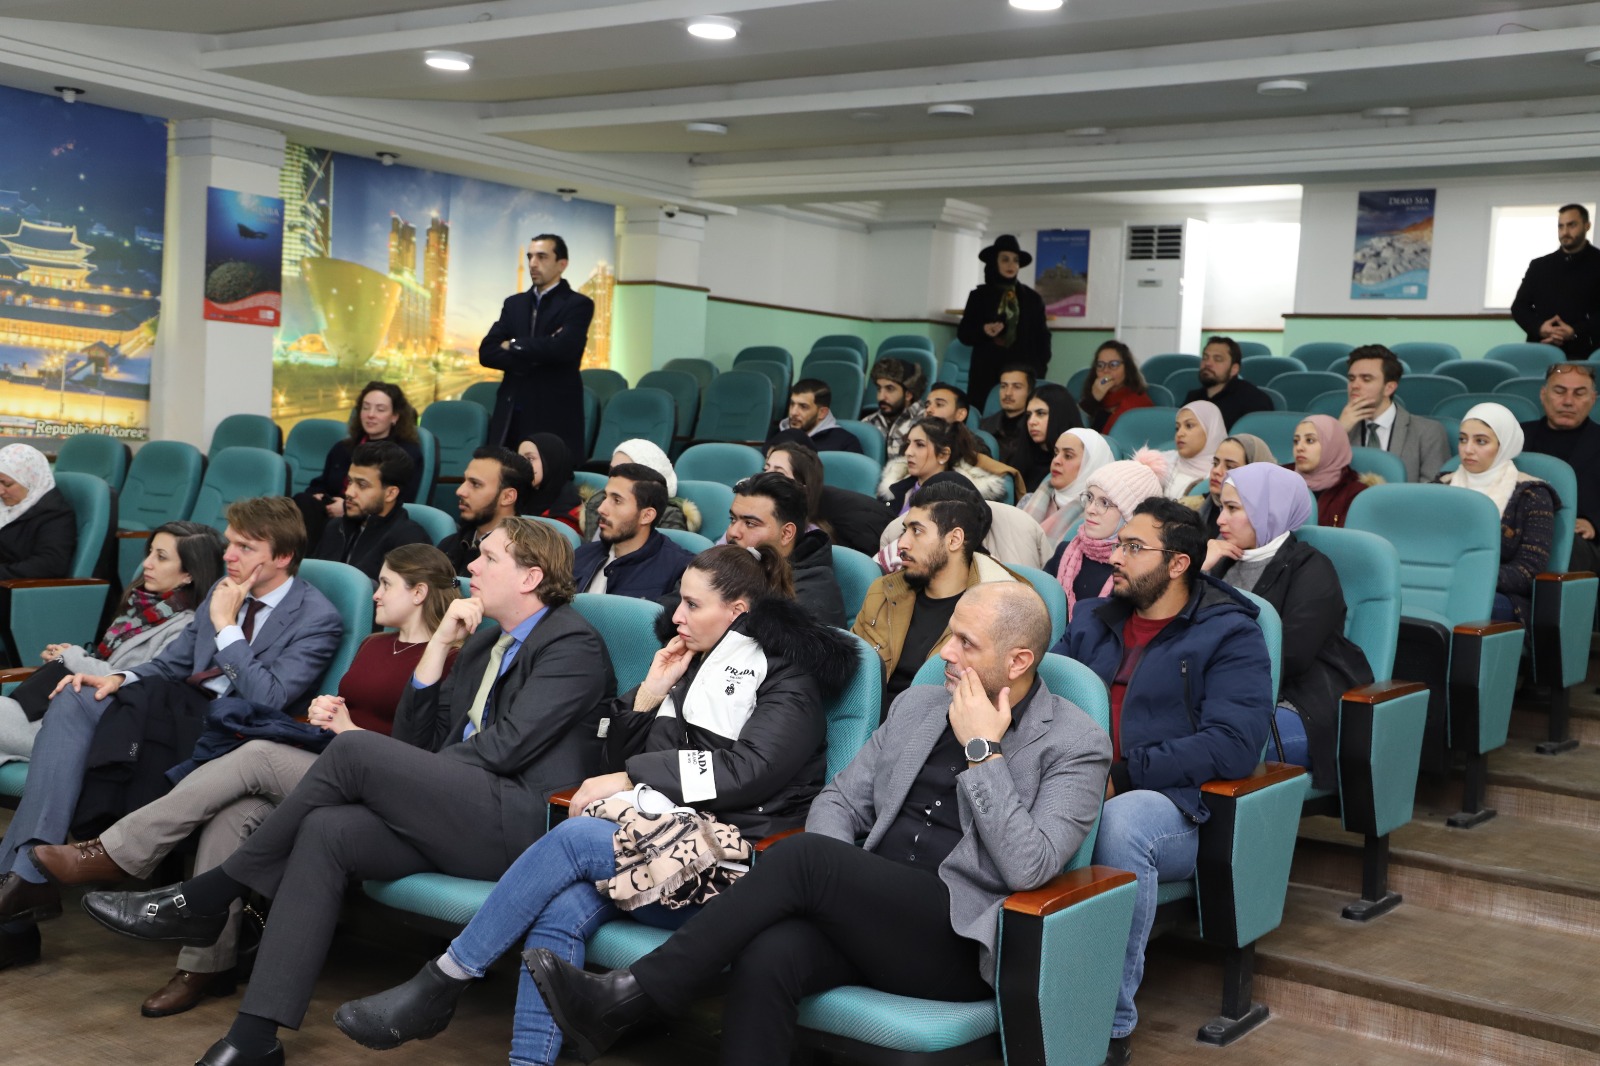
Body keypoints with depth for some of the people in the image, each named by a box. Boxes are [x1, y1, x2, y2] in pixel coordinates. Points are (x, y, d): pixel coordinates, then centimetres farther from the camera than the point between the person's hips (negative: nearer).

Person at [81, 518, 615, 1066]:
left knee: (353, 749, -21)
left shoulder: (573, 644, -2)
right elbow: (417, 741, 18)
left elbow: (505, 747, -12)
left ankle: (205, 899, -8)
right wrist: (440, 643, 7)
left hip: (521, 824, -7)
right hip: (455, 814, 8)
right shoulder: (484, 639, 24)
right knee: (326, 830, -18)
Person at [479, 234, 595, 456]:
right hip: (511, 416, 5)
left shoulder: (578, 304, 0)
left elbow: (561, 348, -18)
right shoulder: (514, 304, 16)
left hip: (554, 417, -5)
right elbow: (486, 352, 5)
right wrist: (534, 357, -9)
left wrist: (513, 346, -3)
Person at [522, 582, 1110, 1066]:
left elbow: (1026, 867, -15)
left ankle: (623, 1002, -21)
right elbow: (840, 799, 15)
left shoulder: (1077, 745, -3)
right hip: (871, 918, 5)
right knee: (766, 958, -29)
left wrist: (983, 749, -15)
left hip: (961, 943, -5)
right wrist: (837, 884, -5)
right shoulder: (918, 704, 16)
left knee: (802, 854, -27)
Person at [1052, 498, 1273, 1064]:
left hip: (1172, 806, -4)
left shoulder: (1229, 635, 0)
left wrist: (1123, 773, -18)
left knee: (1122, 821, -39)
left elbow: (1234, 743, -13)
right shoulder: (1094, 621, 19)